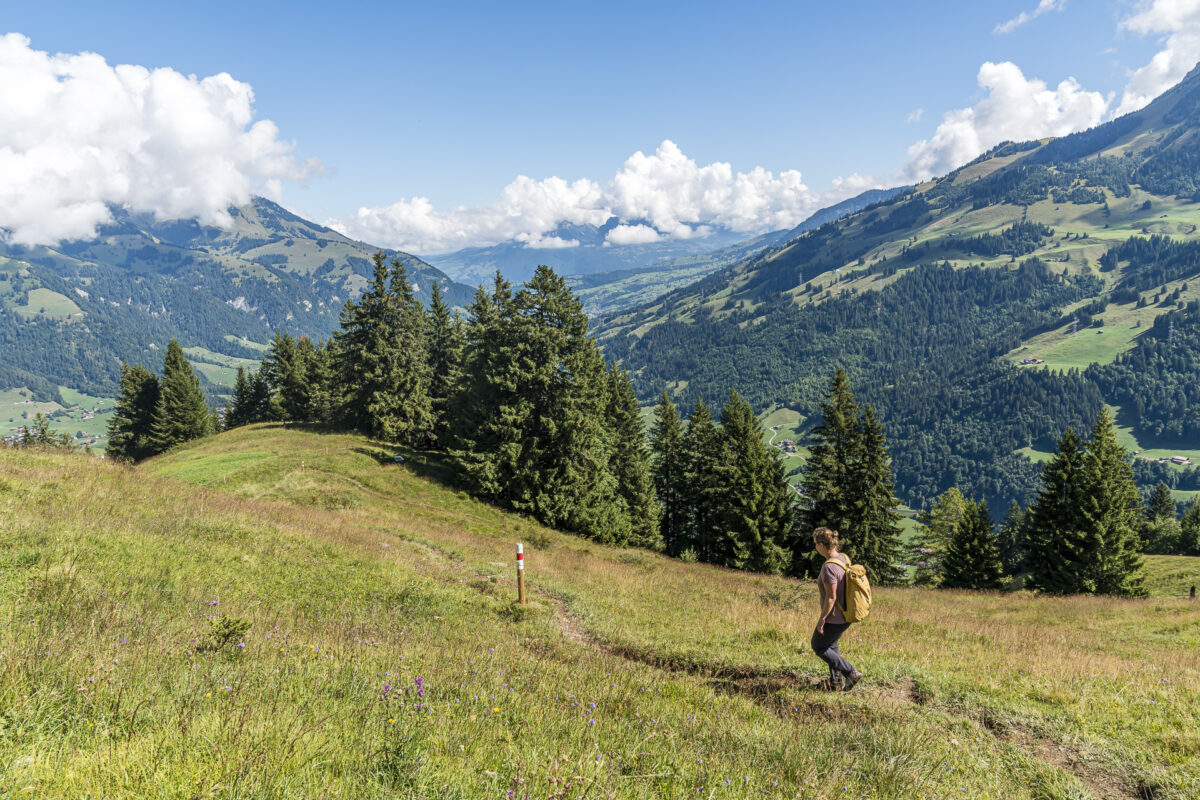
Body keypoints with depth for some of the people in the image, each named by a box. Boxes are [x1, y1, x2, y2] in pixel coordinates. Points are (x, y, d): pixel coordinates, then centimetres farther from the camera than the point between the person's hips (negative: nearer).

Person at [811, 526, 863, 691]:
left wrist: (821, 619, -16)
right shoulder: (843, 558, -1)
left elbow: (831, 597, -26)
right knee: (831, 645, 26)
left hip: (835, 617, -9)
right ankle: (836, 682, 31)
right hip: (846, 613, 9)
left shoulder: (829, 567, -28)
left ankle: (851, 673, 9)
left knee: (818, 647, 12)